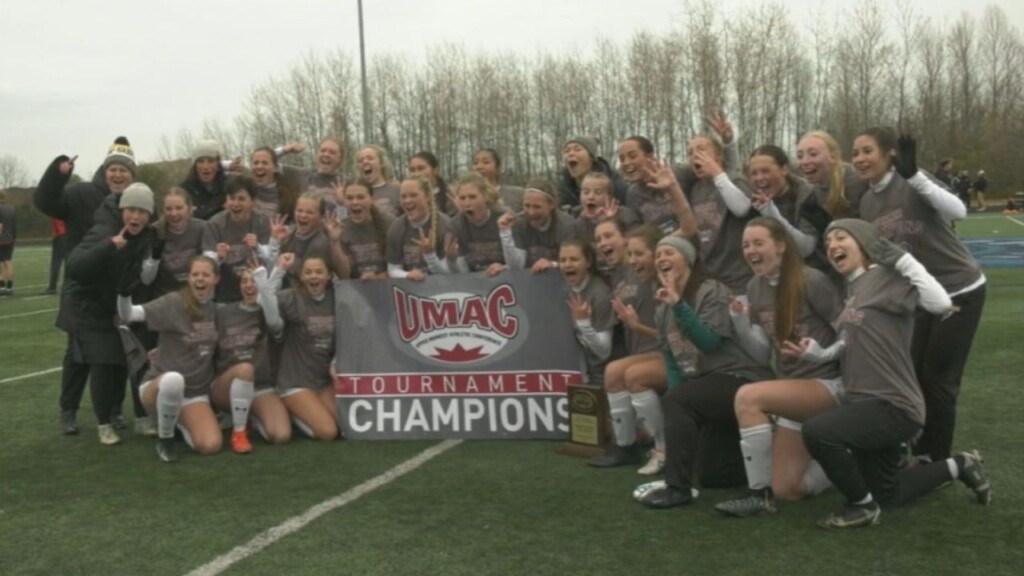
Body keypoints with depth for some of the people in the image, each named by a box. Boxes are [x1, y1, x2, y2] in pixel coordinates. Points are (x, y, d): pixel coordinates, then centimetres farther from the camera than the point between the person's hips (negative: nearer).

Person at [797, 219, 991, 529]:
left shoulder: (885, 277, -14)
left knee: (816, 431, -32)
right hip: (868, 402, 10)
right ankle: (959, 466, 38)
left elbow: (940, 303, -28)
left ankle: (862, 506, -9)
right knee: (889, 495, 21)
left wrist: (900, 257, -22)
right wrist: (815, 353, 3)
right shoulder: (853, 290, 14)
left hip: (892, 406, -10)